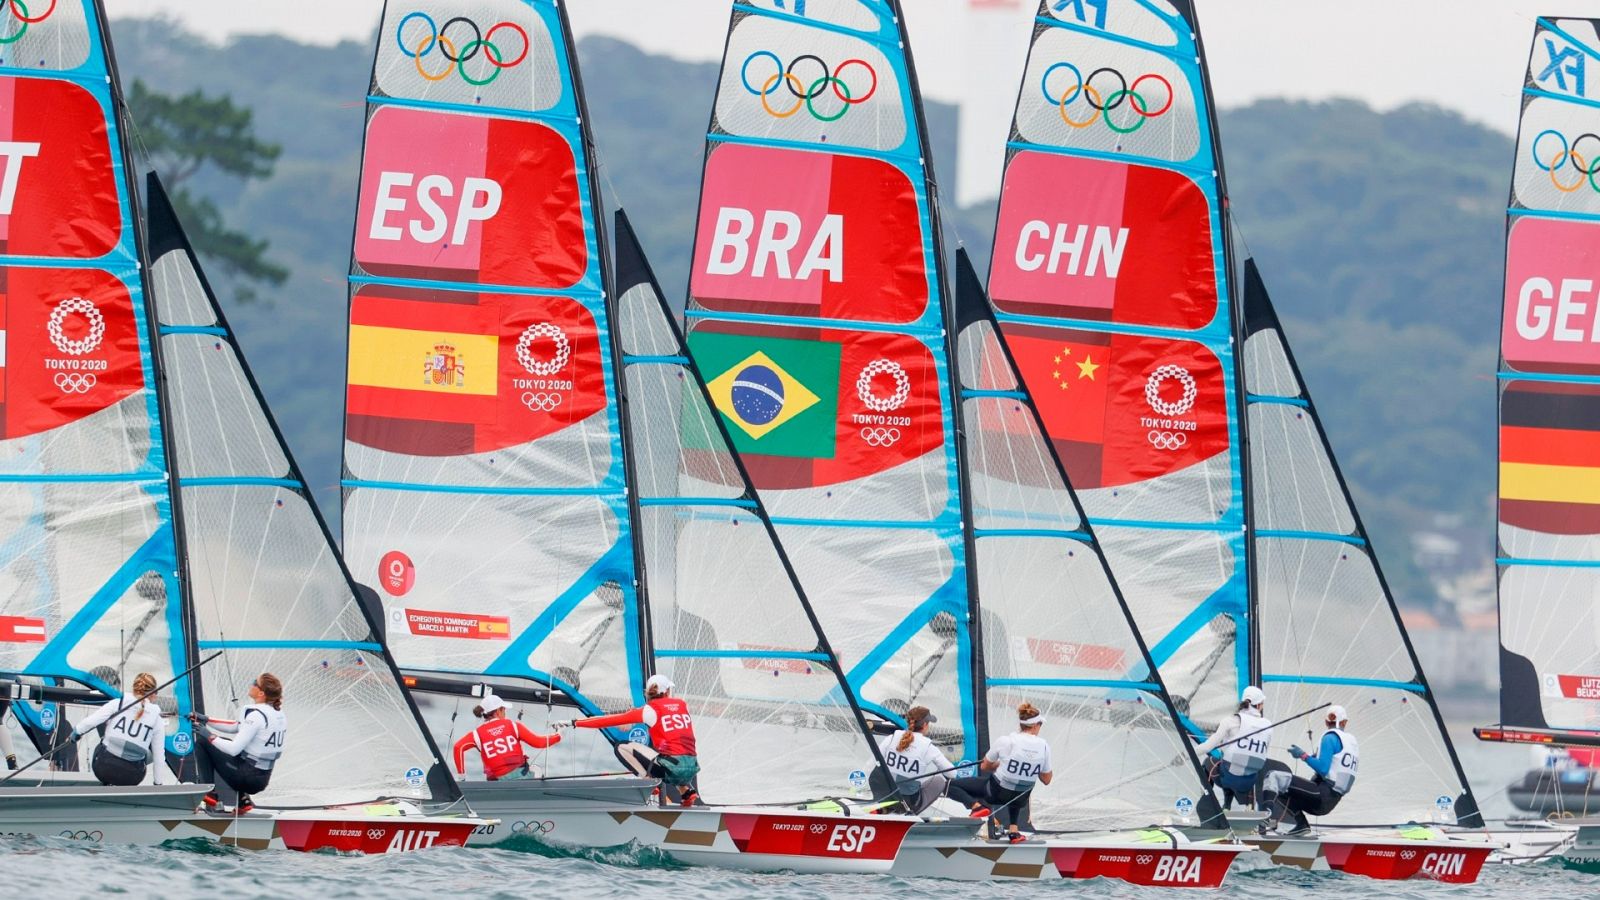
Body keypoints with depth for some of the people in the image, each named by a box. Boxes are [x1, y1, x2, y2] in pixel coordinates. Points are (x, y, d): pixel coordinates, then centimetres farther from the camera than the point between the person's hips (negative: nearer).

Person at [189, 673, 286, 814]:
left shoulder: (257, 716, -21)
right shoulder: (277, 713, 6)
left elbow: (234, 749, -22)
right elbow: (236, 727, 15)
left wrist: (209, 736, -9)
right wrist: (206, 720, 12)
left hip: (246, 777, -8)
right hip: (263, 780, 8)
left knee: (201, 742, 4)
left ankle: (210, 796, 2)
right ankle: (243, 798, 21)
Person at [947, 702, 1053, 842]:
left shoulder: (1005, 741, -17)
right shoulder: (1043, 746, -11)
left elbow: (984, 767, -1)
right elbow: (1046, 779, 1)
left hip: (996, 792, -4)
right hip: (1020, 801, 4)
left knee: (952, 785, 6)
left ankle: (977, 806, -16)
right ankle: (1014, 829, 28)